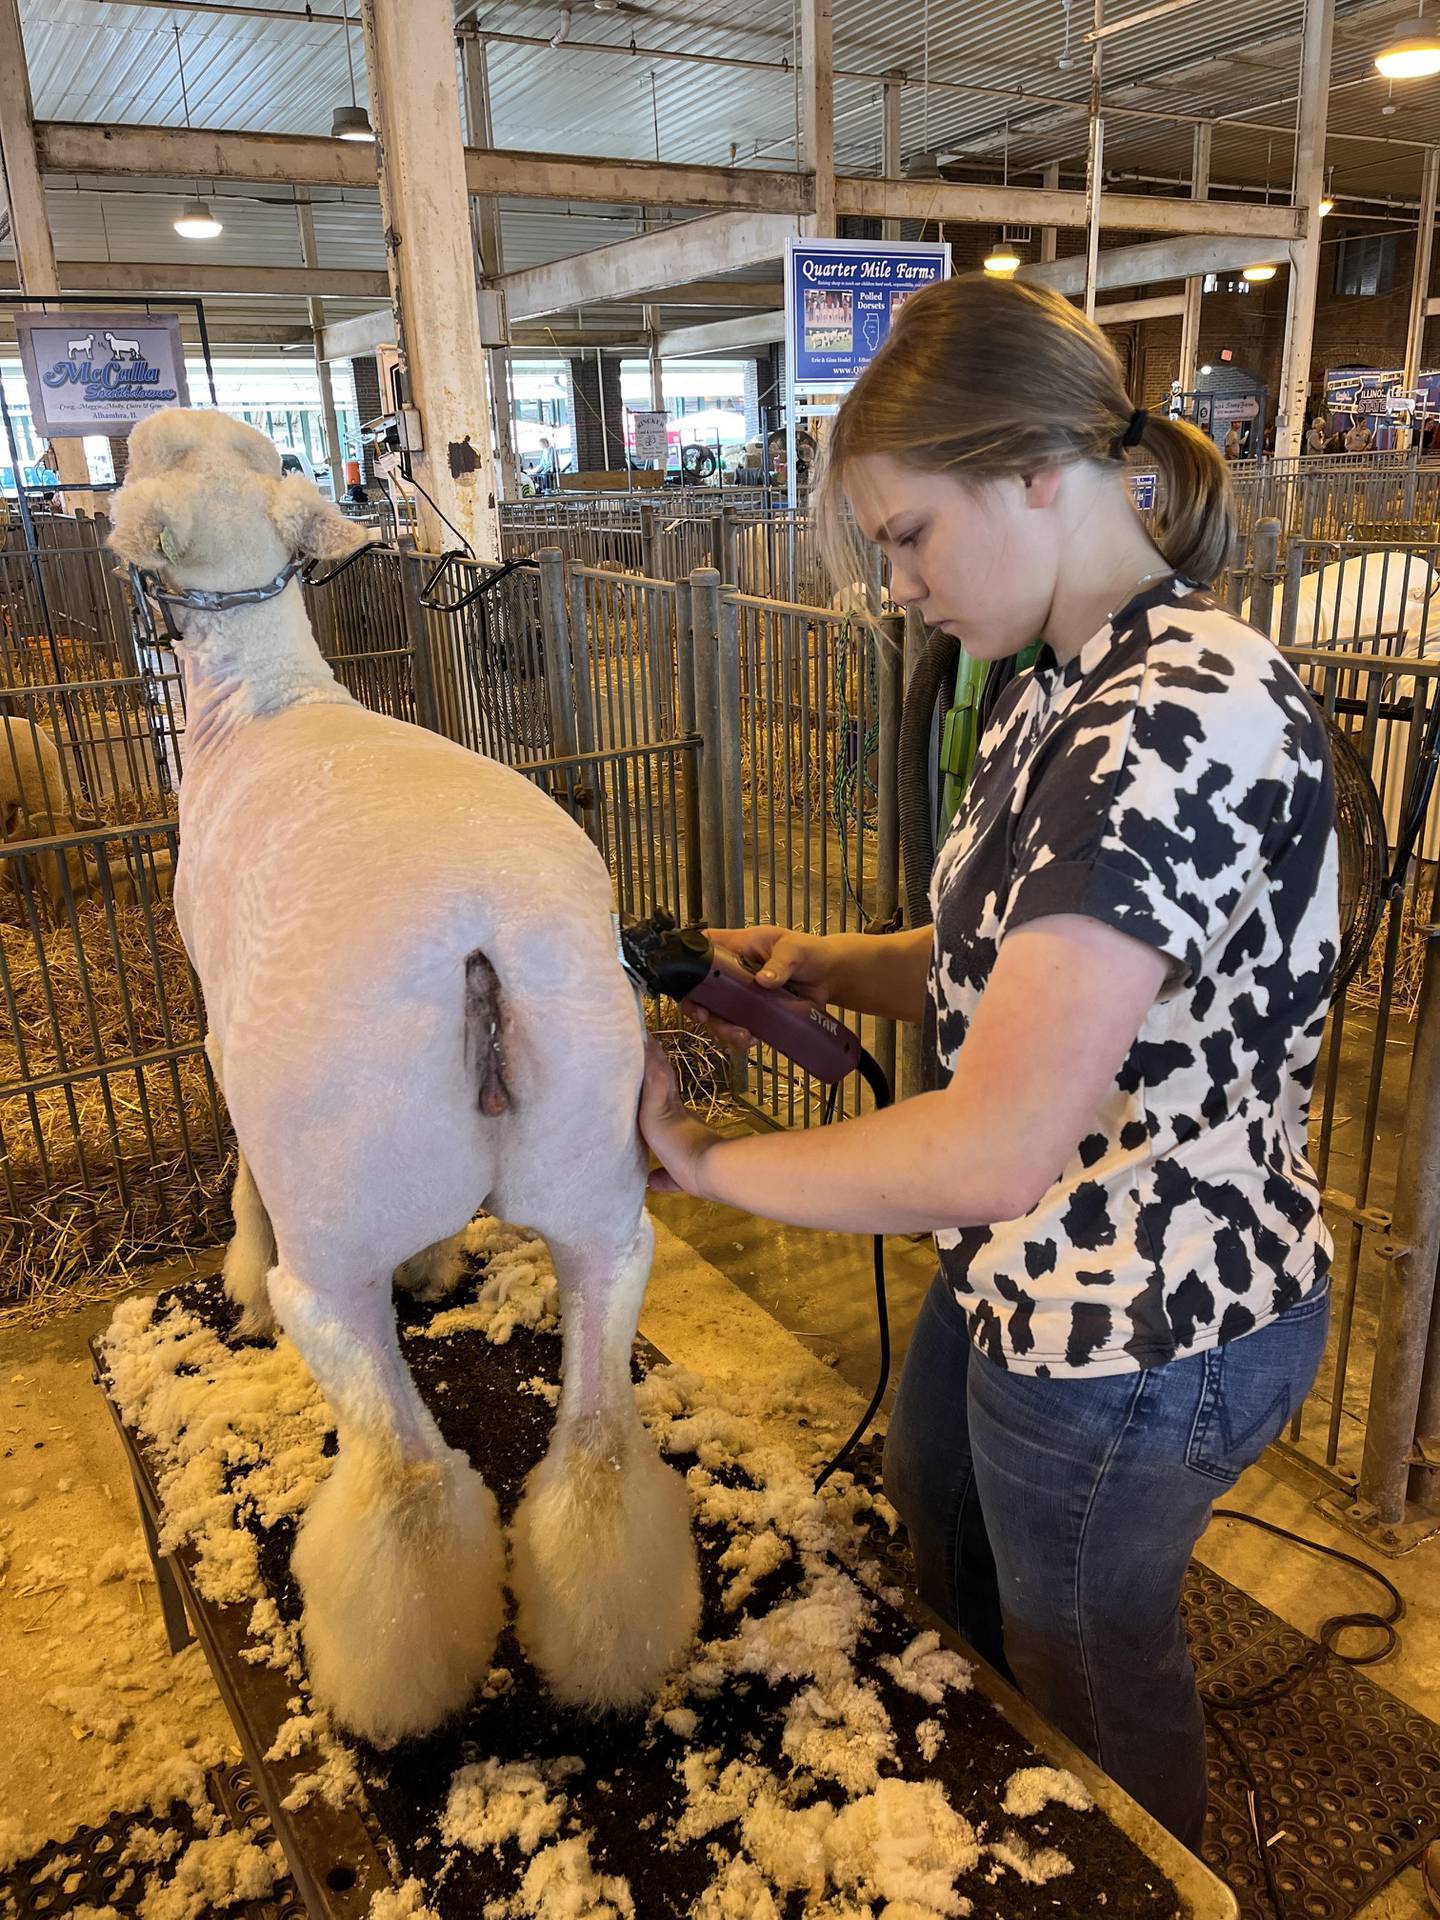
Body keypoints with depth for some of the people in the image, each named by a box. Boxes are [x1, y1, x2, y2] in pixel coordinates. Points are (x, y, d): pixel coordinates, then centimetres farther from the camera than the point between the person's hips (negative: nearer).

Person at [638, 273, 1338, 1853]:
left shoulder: (1182, 718, -31)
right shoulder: (1070, 688, 3)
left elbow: (994, 1151, -37)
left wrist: (708, 1162, -22)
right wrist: (825, 966, -8)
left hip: (1139, 1334, -10)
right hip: (1026, 1275, 10)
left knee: (1084, 1668, 20)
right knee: (936, 1539, 32)